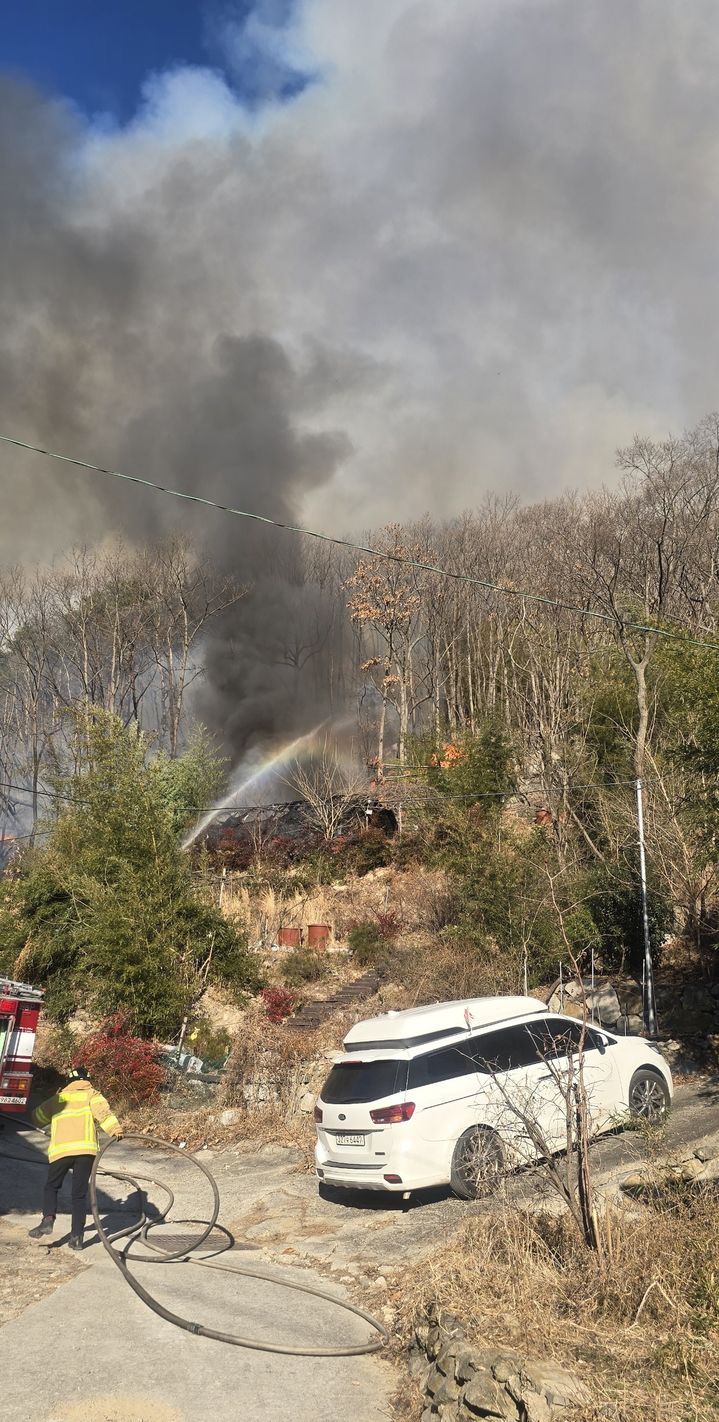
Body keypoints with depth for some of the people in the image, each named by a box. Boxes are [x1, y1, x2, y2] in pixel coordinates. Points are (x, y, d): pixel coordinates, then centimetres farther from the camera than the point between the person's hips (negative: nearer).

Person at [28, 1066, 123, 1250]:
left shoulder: (58, 1098, 24)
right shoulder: (91, 1094, 17)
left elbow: (38, 1117, 34)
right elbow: (102, 1110, -3)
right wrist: (115, 1129, -16)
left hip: (60, 1149, 1)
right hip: (85, 1149, -1)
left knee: (51, 1187, 21)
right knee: (79, 1194, 11)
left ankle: (48, 1219, -1)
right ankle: (77, 1236, 5)